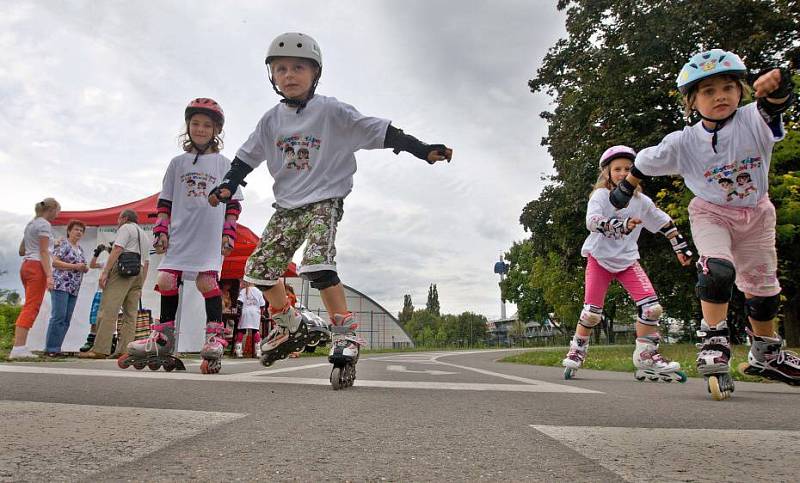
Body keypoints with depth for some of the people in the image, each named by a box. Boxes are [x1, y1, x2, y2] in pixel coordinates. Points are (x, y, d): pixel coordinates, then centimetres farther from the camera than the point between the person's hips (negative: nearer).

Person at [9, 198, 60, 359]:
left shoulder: (31, 224, 22)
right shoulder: (44, 225, -6)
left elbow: (21, 251, 24)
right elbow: (44, 252, -13)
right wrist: (49, 275, -18)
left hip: (26, 266, 9)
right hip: (37, 267, -9)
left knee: (29, 308, 9)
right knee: (31, 308, -10)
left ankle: (21, 347, 6)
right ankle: (18, 348, -13)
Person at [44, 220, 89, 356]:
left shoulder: (80, 249, 20)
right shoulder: (63, 244, -2)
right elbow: (54, 262, -12)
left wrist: (85, 268, 4)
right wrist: (75, 266, -16)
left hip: (74, 289, 8)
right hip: (61, 285, -8)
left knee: (66, 320, 4)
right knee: (58, 317, -12)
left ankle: (56, 348, 8)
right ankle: (50, 349, -8)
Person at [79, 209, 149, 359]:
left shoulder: (126, 228, 6)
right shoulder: (144, 235, 29)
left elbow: (117, 250, -8)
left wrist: (105, 272, -12)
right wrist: (140, 286, 24)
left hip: (123, 269, -8)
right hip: (139, 272, 8)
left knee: (108, 311, -12)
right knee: (130, 314, 2)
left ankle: (100, 349, -18)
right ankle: (123, 350, -3)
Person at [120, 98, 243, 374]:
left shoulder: (224, 164, 10)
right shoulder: (178, 162, 16)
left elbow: (233, 203, 8)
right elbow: (165, 201, 15)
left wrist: (229, 233, -1)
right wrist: (161, 231, 6)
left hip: (210, 234, -3)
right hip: (179, 233, 3)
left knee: (206, 280, -14)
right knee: (167, 279, -2)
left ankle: (215, 337, -8)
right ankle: (163, 338, 9)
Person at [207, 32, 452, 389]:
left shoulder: (332, 111, -7)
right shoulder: (271, 120, 7)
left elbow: (380, 132, -12)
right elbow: (247, 156, 15)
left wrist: (423, 150, -19)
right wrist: (227, 186, 1)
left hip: (325, 201, -6)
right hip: (287, 206, 6)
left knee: (317, 263, -28)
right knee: (258, 269, 4)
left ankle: (347, 335, -19)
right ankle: (289, 326, 26)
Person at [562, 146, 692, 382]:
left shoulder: (641, 200, 5)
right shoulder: (600, 196, -8)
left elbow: (665, 223, 16)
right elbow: (592, 221, -27)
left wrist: (681, 247, 19)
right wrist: (621, 225, -42)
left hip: (627, 260, 4)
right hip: (600, 258, -3)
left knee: (651, 307, -11)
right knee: (592, 311, -6)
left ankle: (646, 356, 4)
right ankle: (576, 352, 15)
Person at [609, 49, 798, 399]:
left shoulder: (753, 120, -19)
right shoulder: (683, 142, -18)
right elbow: (645, 163, -4)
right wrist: (625, 189, 7)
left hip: (756, 213, 2)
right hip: (710, 213, -2)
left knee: (762, 285, 11)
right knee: (718, 269, -30)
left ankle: (765, 354, 31)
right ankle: (714, 342, -18)